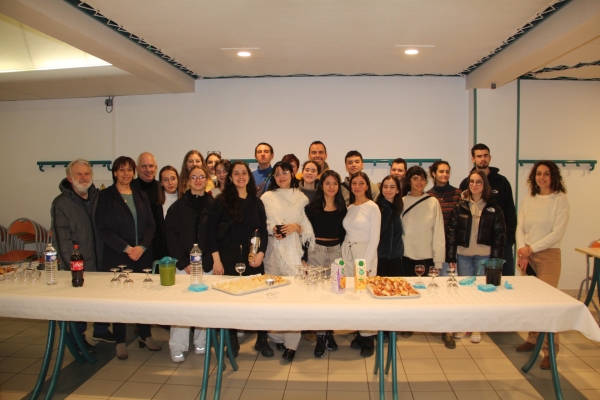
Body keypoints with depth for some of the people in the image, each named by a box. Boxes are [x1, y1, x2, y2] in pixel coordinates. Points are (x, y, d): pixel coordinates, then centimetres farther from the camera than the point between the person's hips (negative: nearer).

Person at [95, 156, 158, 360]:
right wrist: (126, 248, -15)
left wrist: (142, 246, -10)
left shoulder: (141, 196, 10)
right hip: (116, 256, -3)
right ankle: (120, 341, 19)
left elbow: (150, 225, 6)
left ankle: (145, 335, 23)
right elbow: (103, 229, -8)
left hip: (142, 254, 3)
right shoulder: (105, 196, -2)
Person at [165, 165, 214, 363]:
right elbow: (172, 237, 1)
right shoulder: (178, 207, 5)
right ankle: (177, 348, 10)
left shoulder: (214, 205, 3)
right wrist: (185, 263, -7)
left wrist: (205, 263, -7)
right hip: (183, 264, 0)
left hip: (207, 264, 0)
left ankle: (201, 343, 18)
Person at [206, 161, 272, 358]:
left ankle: (262, 339, 17)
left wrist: (261, 253, -7)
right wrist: (216, 259, -9)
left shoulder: (256, 202, 7)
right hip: (228, 257, -2)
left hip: (252, 257, 2)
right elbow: (211, 231, -4)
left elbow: (263, 231, 7)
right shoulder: (221, 200, -2)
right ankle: (232, 340, 23)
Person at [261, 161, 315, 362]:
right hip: (273, 250, 1)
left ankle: (291, 343, -1)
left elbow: (309, 227, 8)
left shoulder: (301, 198, 9)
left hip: (294, 250, -1)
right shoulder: (267, 197, 8)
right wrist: (271, 230, -12)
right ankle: (276, 337, 17)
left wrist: (296, 227, -11)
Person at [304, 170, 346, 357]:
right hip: (316, 251, -3)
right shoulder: (311, 207, -3)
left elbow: (343, 234, 11)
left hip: (336, 252, 3)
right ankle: (320, 337, 11)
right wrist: (304, 257, -7)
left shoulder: (342, 208, 5)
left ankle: (329, 333, 23)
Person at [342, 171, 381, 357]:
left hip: (365, 252, -5)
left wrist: (366, 263, -14)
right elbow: (347, 232, 12)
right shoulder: (349, 207, 10)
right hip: (347, 252, 6)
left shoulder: (372, 207, -6)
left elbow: (375, 238, -10)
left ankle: (368, 338, 11)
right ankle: (360, 333, 20)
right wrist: (345, 252, 1)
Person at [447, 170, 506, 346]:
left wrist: (496, 258, -7)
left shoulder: (493, 208, 0)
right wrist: (450, 256, -4)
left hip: (484, 256, 0)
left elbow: (499, 234, -1)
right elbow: (451, 231, -1)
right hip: (463, 255, 1)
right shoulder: (460, 206, 0)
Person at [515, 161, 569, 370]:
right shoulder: (528, 199, 8)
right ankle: (532, 340, 23)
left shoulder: (560, 199, -6)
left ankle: (550, 350, 5)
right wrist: (522, 251, -11)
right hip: (527, 255, 4)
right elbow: (520, 227, 3)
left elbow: (557, 233, -11)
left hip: (548, 255, -4)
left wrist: (531, 248, -14)